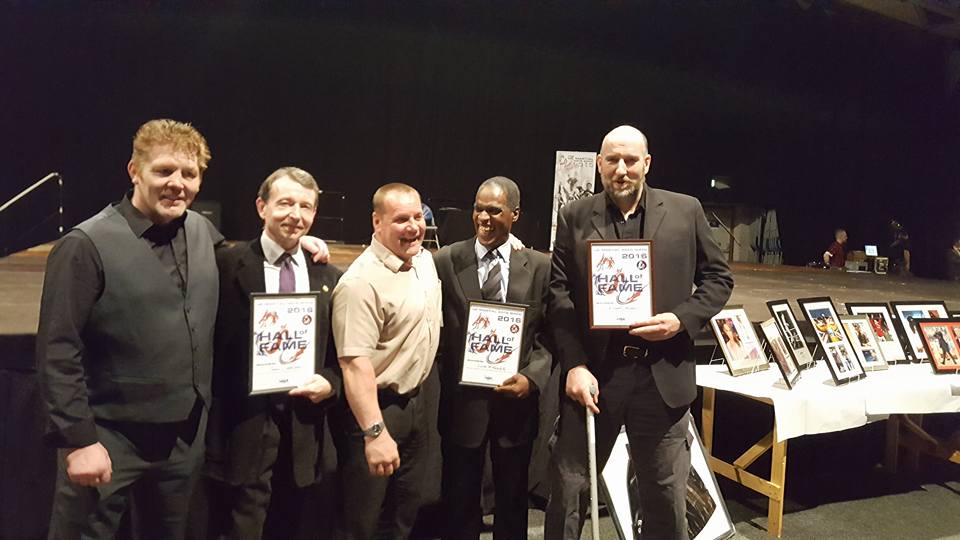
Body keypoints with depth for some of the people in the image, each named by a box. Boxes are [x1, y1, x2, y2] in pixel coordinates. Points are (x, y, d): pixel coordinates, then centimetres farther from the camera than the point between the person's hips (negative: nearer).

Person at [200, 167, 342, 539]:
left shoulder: (328, 277, 8)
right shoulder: (228, 265, -6)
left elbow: (343, 352, 12)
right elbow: (209, 343, -6)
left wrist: (330, 382, -7)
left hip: (303, 427, 4)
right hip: (245, 424, -4)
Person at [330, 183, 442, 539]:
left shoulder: (425, 259, 3)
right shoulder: (361, 283, -24)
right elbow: (355, 364, -27)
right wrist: (375, 433, -30)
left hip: (414, 402, 8)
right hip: (373, 408, -8)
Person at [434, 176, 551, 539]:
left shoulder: (539, 266, 0)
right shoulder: (446, 262, -3)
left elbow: (551, 335, 0)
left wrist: (531, 377, -14)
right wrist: (444, 382, -11)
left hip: (516, 401, 1)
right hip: (461, 401, -1)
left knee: (512, 502, 18)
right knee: (459, 503, 15)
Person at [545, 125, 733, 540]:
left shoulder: (685, 211, 4)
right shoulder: (574, 217, 3)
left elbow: (718, 278, 8)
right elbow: (559, 295, -1)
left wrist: (683, 319, -10)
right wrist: (573, 365, -10)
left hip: (663, 375, 1)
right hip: (594, 370, 0)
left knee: (665, 497, 15)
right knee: (569, 487, 11)